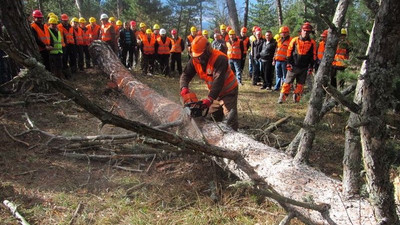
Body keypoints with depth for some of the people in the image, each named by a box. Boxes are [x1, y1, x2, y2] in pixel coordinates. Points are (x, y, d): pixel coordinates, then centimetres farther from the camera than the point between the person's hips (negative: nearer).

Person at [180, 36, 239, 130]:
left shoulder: (219, 58, -32)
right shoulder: (195, 60, -11)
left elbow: (218, 80, -39)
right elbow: (186, 74, -10)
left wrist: (210, 98, -46)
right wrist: (184, 87, -31)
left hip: (228, 90, -7)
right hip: (214, 91, 7)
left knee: (230, 118, -11)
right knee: (214, 117, 14)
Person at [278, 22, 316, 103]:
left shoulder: (312, 43, 3)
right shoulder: (295, 40, 1)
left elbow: (313, 55, 7)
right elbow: (289, 52, 5)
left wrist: (311, 67, 2)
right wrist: (289, 63, 0)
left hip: (304, 68, 1)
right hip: (294, 66, -1)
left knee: (300, 84, 8)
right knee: (287, 82, -1)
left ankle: (296, 99, 18)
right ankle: (282, 98, 2)